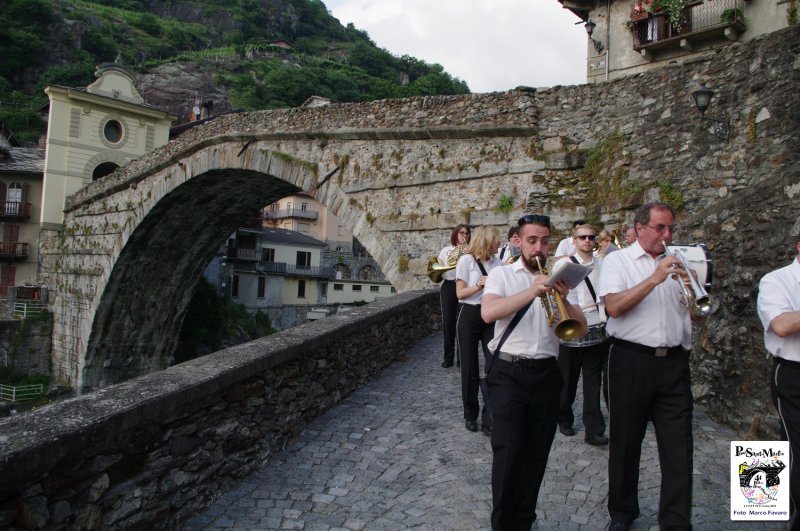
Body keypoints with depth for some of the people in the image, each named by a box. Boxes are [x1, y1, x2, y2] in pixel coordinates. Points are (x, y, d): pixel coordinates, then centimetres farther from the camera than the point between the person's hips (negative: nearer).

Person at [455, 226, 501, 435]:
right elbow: (460, 293, -8)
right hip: (470, 316, -4)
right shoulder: (467, 260, -5)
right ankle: (471, 415, 23)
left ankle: (489, 418, 5)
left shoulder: (496, 261, 9)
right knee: (470, 368, 6)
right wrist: (478, 286, -22)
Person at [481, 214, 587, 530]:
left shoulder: (557, 278, 11)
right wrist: (531, 292, -24)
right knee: (508, 451, -8)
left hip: (546, 374, 4)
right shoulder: (502, 274, 1)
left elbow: (581, 326, 4)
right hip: (509, 372, -4)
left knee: (536, 454, 11)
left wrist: (563, 300, -14)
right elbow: (488, 313, -18)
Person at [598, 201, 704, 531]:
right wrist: (655, 279, -19)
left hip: (675, 362, 4)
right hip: (632, 361, -3)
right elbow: (614, 307, -16)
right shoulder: (618, 261, 0)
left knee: (679, 447, 4)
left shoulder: (677, 263, 13)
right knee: (626, 441, 10)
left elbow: (696, 317, 12)